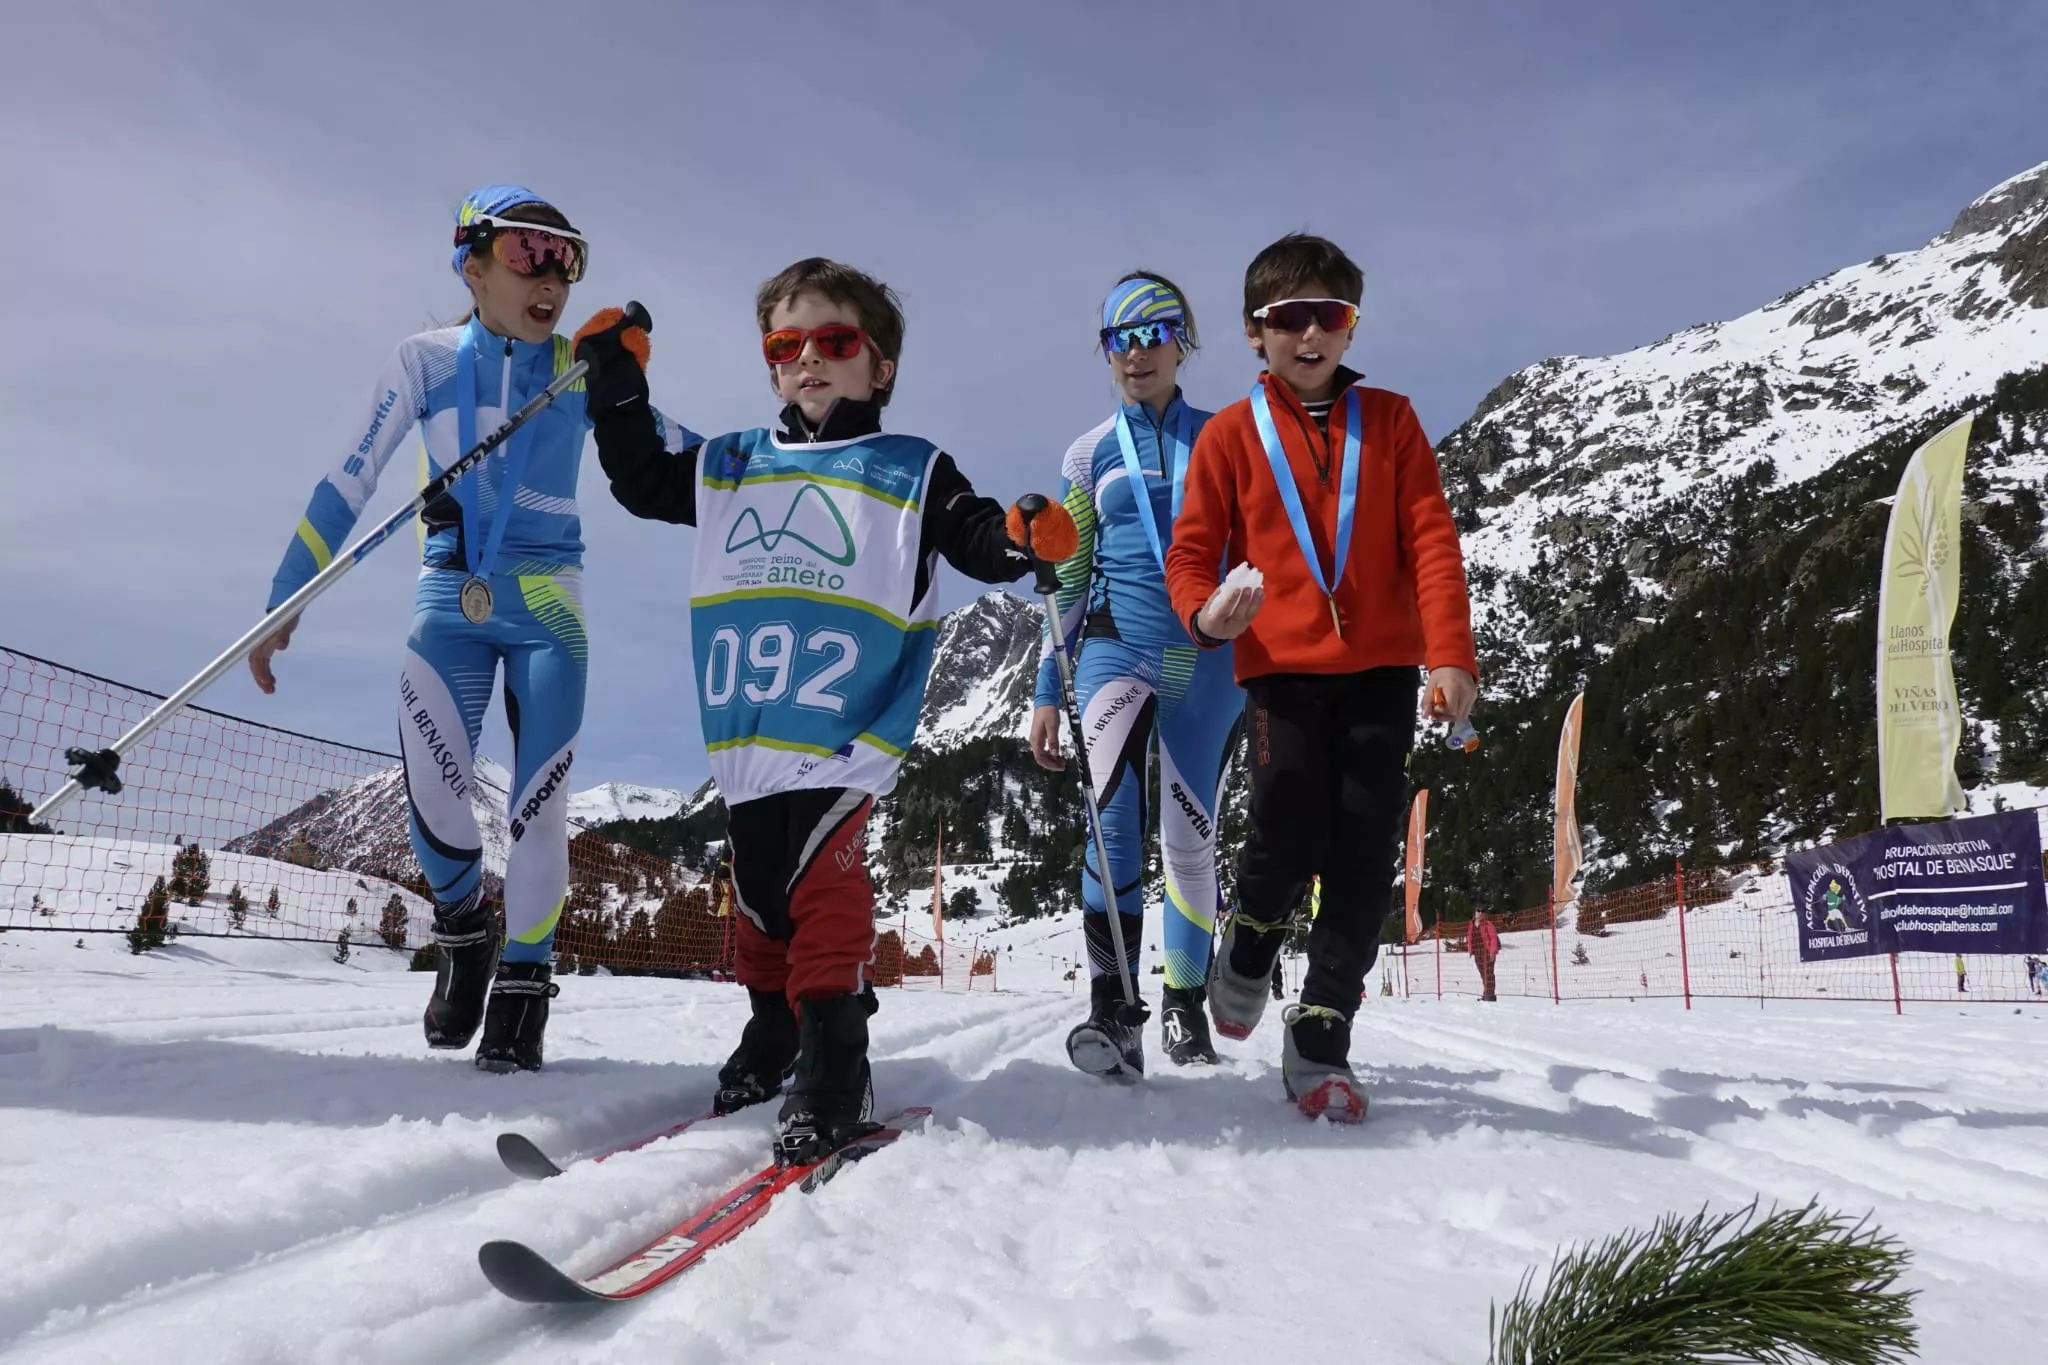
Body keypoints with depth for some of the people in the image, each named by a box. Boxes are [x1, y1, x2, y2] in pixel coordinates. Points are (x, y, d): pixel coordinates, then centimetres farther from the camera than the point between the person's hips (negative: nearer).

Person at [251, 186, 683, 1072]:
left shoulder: (583, 369, 5)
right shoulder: (427, 361, 3)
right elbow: (348, 484, 5)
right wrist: (285, 601, 4)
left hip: (547, 605, 1)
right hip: (450, 598, 0)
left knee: (538, 801, -6)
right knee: (432, 786, -16)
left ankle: (522, 979, 10)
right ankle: (462, 934, 13)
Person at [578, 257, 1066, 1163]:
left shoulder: (913, 471, 10)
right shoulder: (732, 467, 20)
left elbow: (981, 544, 5)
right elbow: (641, 480, 29)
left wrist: (1029, 537, -18)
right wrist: (616, 382, 18)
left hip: (848, 723, -4)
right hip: (749, 726, 5)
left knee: (820, 875, -18)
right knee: (757, 885, 9)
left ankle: (831, 1062, -9)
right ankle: (772, 1031, 29)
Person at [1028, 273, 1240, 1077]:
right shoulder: (1090, 454, 9)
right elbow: (1065, 581, 11)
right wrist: (1046, 693, 7)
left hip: (1208, 659, 1)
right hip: (1116, 648, 0)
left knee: (1191, 838, 3)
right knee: (1115, 815, -24)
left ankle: (1185, 1001, 24)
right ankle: (1114, 1011, -23)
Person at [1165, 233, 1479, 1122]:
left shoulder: (1389, 420, 10)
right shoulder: (1232, 434, 6)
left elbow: (1431, 540, 3)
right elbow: (1192, 551, 5)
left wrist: (1451, 655, -9)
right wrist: (1205, 612, -19)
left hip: (1382, 668, 2)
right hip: (1282, 668, -2)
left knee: (1365, 856, -1)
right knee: (1291, 837, -15)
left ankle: (1320, 1039, 12)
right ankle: (1251, 941, 20)